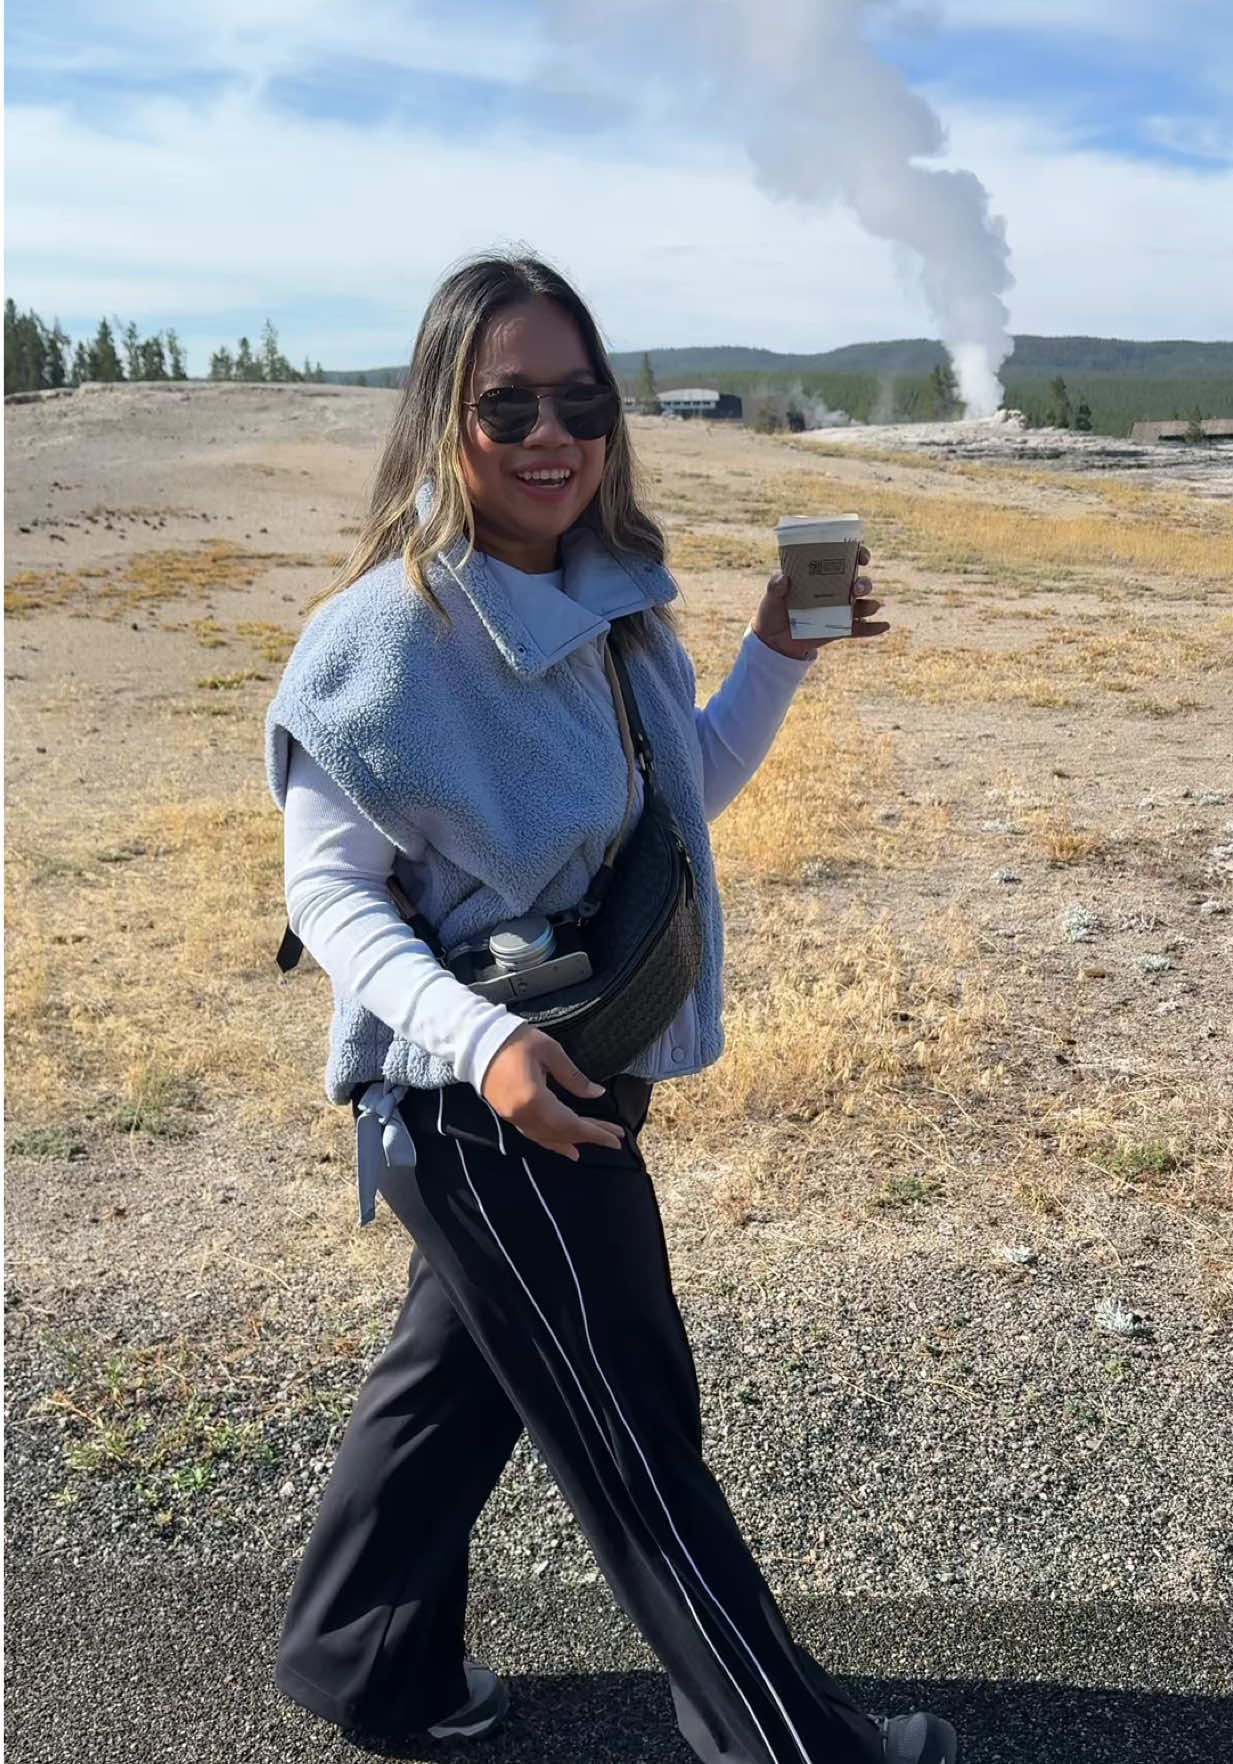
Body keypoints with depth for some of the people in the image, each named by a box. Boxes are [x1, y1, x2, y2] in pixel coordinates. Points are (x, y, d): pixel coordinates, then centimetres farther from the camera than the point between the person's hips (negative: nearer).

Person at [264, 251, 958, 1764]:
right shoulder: (388, 632, -19)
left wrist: (775, 656, 1)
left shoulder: (608, 599, 3)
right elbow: (330, 891, -17)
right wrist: (480, 1038, -31)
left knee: (460, 1368, 23)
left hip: (585, 1075, 8)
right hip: (483, 1110, -8)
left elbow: (687, 792, 15)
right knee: (635, 1433, 8)